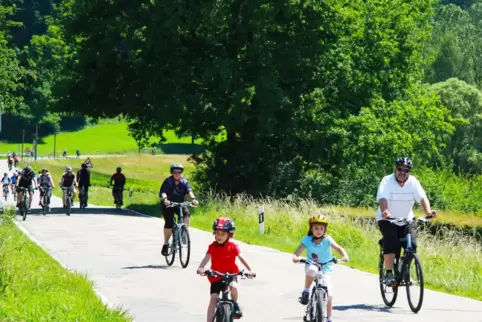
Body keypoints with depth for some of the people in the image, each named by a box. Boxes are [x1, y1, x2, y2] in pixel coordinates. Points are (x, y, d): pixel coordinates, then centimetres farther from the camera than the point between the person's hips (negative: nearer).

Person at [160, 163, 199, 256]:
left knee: (186, 213, -29)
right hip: (168, 205, -3)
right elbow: (163, 192, -28)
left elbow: (189, 191, -20)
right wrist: (165, 199, -50)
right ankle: (166, 244, -2)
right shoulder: (168, 182, -13)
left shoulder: (184, 182, -4)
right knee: (169, 223, -18)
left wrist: (193, 198, -41)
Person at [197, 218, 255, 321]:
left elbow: (242, 258, -15)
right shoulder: (212, 247, -8)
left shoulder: (233, 247, -8)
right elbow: (206, 258, -21)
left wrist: (250, 270, -30)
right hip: (216, 277, 1)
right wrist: (201, 268, -42)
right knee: (213, 298, -6)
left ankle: (235, 304, -1)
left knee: (233, 287, -31)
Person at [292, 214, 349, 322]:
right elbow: (298, 251, -18)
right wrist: (295, 257, -42)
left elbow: (338, 248, -22)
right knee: (312, 269, -39)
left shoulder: (327, 239, -11)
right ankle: (306, 291, -17)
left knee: (329, 293, -10)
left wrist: (345, 256, -43)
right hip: (311, 265, 0)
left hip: (325, 268, 1)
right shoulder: (307, 240, -10)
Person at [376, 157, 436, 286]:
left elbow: (422, 198, -20)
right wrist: (384, 212, -51)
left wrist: (428, 211, -40)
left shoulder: (413, 182, -8)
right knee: (391, 243, -25)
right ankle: (388, 274, -19)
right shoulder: (387, 181, -15)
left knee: (412, 244, -14)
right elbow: (383, 199, -30)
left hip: (406, 220, 3)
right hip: (387, 220, -3)